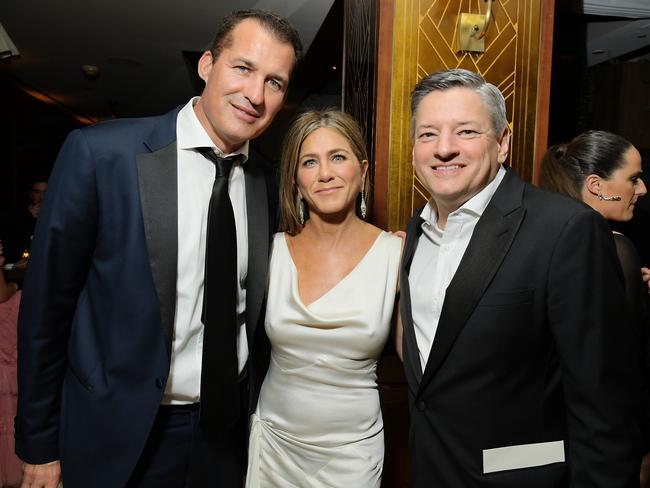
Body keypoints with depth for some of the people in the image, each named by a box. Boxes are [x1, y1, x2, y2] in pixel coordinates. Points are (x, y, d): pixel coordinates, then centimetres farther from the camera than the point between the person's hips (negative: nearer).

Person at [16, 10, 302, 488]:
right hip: (122, 438, -3)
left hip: (229, 430, 4)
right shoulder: (99, 153, -16)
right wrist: (39, 445, -5)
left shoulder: (268, 183, -4)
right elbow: (46, 304, -10)